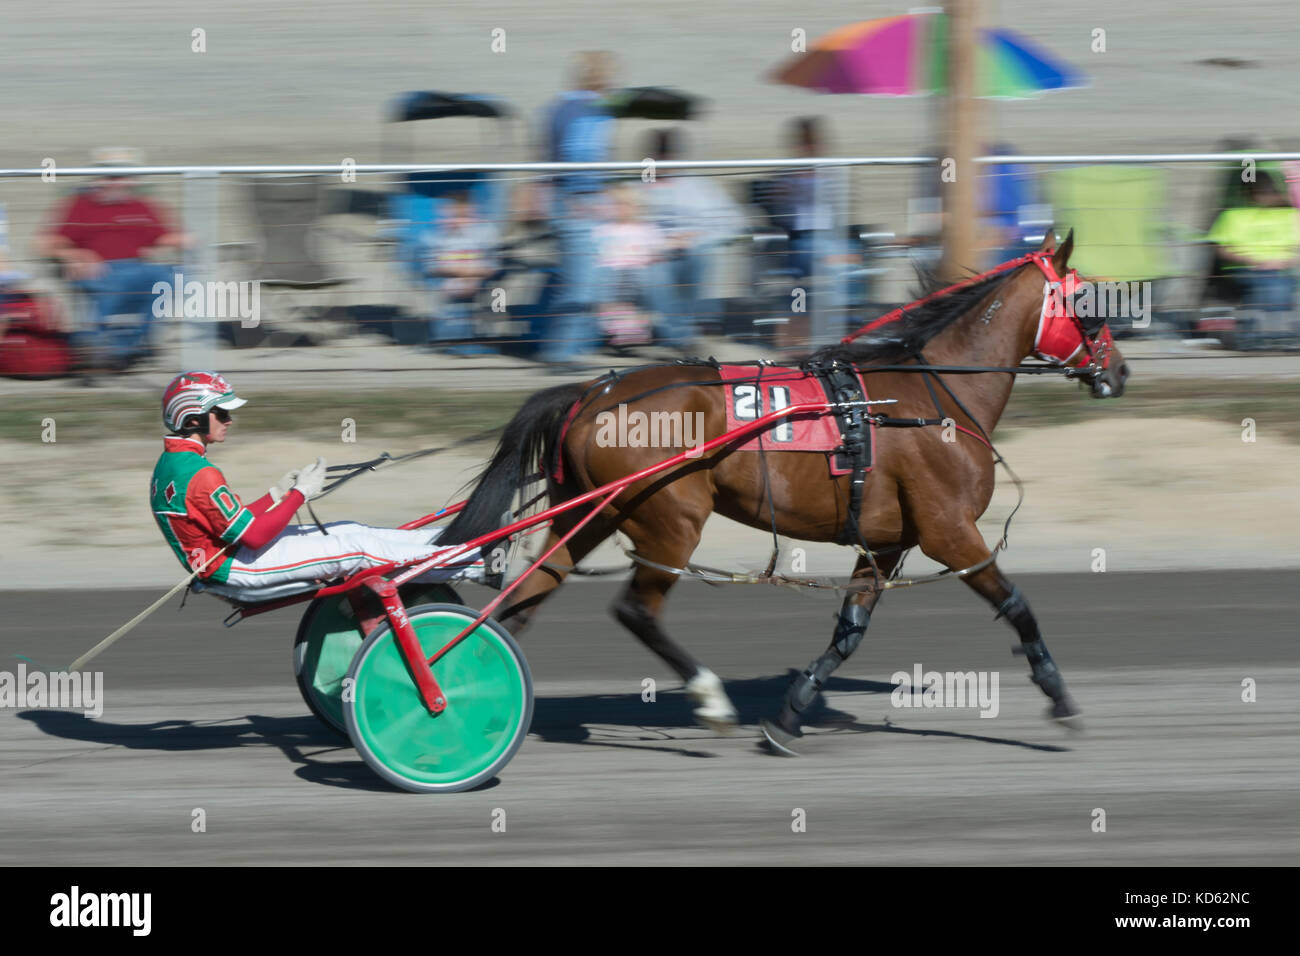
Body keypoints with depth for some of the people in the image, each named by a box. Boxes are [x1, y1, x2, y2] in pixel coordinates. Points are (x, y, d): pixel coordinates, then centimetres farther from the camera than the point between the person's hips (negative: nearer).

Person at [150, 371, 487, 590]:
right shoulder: (200, 476, -25)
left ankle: (448, 543, 15)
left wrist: (277, 494, 7)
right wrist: (299, 494, -15)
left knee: (348, 530, 10)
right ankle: (479, 565, -3)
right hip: (240, 567, -10)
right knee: (357, 549, -8)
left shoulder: (170, 464, 8)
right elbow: (253, 536, -23)